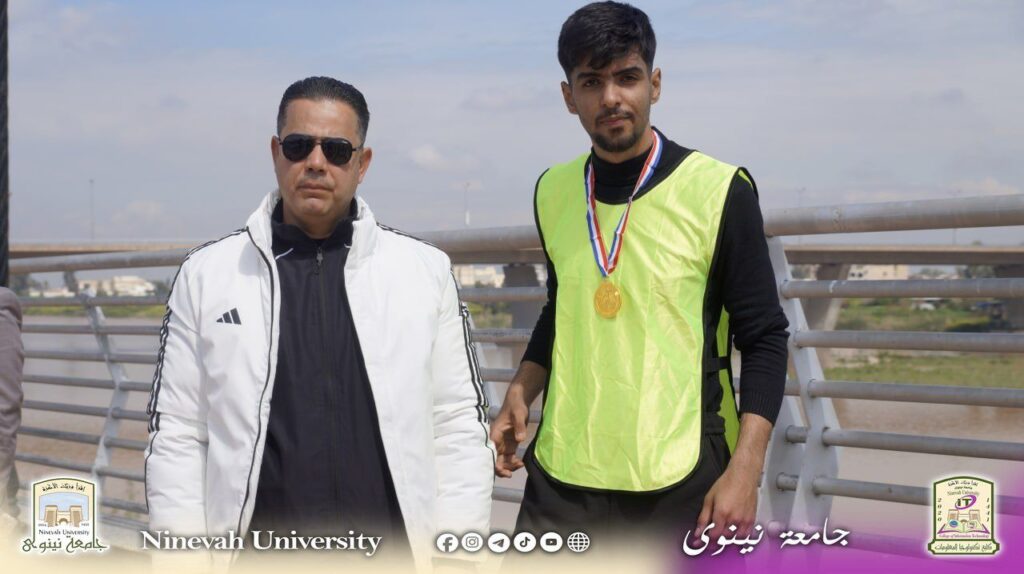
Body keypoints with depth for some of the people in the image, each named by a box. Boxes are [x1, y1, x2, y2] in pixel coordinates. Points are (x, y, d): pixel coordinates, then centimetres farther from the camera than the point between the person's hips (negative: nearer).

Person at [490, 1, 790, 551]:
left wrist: (745, 470, -14)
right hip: (561, 481, 4)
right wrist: (521, 393, 5)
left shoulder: (718, 190, -7)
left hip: (682, 488, -3)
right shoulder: (553, 192, 7)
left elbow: (764, 338, -5)